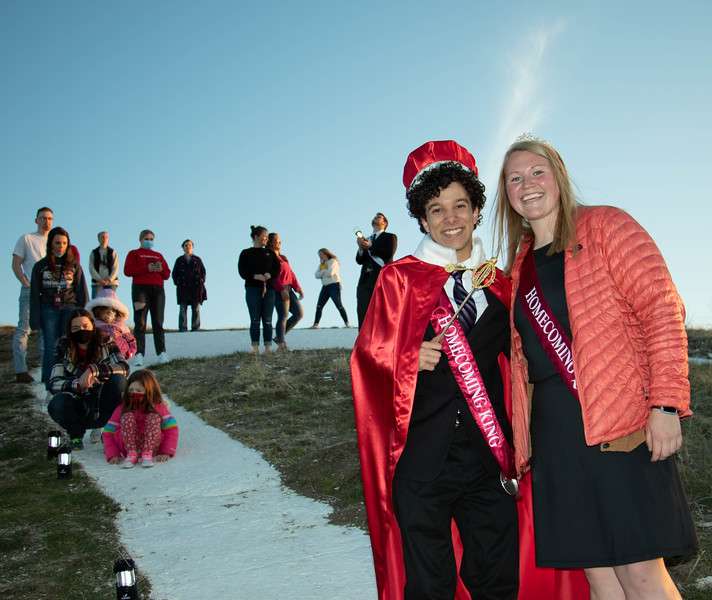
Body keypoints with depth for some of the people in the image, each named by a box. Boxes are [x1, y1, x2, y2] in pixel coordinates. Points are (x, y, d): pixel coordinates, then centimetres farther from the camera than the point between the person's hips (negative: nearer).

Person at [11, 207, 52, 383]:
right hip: (30, 290, -5)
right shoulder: (26, 239, 4)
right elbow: (16, 265, 0)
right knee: (24, 329, -9)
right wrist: (27, 284, -10)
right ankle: (20, 371, -12)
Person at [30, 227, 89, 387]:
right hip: (49, 309, 0)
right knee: (51, 347, -6)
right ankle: (49, 384, -1)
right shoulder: (40, 266, 7)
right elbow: (34, 294, 8)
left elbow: (82, 292, 9)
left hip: (70, 308, 0)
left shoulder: (74, 265, 7)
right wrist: (35, 319, 3)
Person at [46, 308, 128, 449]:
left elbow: (124, 368, -21)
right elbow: (53, 384, -11)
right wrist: (77, 385, -31)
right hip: (79, 409, 0)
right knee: (56, 405, -30)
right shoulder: (64, 348, -3)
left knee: (118, 380, -27)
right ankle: (76, 433, 2)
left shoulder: (105, 343, -6)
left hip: (103, 406, 0)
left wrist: (93, 369, -34)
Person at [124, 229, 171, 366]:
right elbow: (127, 270, -4)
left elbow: (167, 274, 16)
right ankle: (138, 355, -16)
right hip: (140, 289, -3)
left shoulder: (159, 255, 23)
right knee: (140, 322, -11)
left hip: (158, 290, 4)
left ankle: (161, 353, 1)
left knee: (158, 323, 1)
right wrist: (146, 268, -13)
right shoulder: (134, 254, 12)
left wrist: (161, 269, -6)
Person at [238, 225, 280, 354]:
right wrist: (256, 276, -18)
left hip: (269, 289, 3)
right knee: (255, 320, -4)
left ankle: (268, 347, 1)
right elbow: (242, 271, -3)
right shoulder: (246, 253, 6)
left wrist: (269, 275, -12)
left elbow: (277, 268, 9)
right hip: (252, 289, -3)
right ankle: (255, 348, -3)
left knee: (267, 320, 0)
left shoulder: (269, 253, 15)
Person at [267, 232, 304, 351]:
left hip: (288, 289, 9)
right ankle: (281, 344, -7)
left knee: (299, 313, 7)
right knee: (283, 316, -10)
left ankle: (279, 337, 13)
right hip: (278, 290, -9)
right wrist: (282, 289, -24)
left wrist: (298, 288, 12)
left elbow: (291, 273, 20)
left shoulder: (283, 257, 23)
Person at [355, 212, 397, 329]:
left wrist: (371, 246, -12)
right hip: (365, 281, 5)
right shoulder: (366, 239, 26)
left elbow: (388, 255, -5)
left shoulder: (390, 237, 13)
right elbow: (359, 260, 13)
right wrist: (361, 248, -7)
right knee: (363, 319, -6)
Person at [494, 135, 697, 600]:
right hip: (551, 425, 6)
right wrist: (520, 432, 11)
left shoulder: (605, 226, 0)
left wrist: (666, 403, -17)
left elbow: (662, 309, -8)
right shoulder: (520, 262, 18)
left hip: (620, 420, -5)